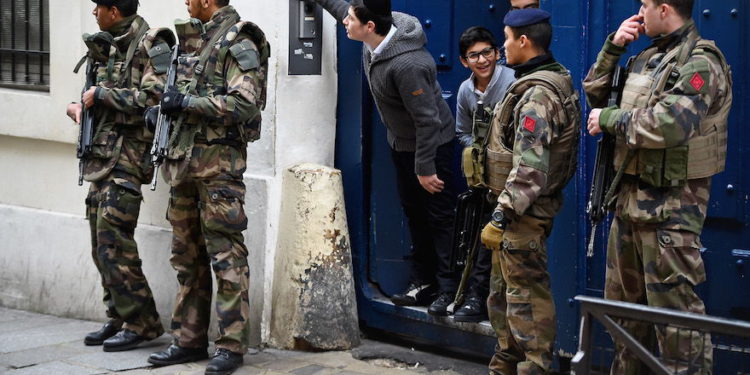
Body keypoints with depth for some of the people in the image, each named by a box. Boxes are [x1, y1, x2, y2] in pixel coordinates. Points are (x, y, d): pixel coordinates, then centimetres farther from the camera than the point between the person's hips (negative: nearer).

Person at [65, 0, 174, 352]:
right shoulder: (110, 47, 15)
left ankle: (141, 322, -6)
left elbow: (153, 97, -23)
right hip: (102, 155, 9)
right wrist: (81, 107, 6)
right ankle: (119, 319, 17)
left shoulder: (150, 46, -11)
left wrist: (101, 94, -16)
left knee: (112, 240, -13)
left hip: (127, 155, -9)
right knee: (101, 244, 9)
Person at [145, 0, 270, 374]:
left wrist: (187, 102, -17)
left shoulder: (238, 42, -10)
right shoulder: (192, 37, 16)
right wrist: (166, 106, 9)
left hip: (219, 161, -9)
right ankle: (190, 339, 18)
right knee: (187, 255, 12)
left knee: (226, 257, -6)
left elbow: (245, 104, -20)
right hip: (184, 158, 9)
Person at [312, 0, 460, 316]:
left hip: (432, 145, -9)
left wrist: (425, 168, -24)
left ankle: (450, 291, -1)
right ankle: (423, 283, 24)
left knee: (440, 217, -4)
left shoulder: (407, 65, -35)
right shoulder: (374, 41, -9)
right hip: (401, 144, 10)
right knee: (414, 214, 15)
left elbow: (427, 119, -29)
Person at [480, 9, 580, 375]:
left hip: (523, 210, -11)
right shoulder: (552, 81, 12)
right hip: (524, 208, 11)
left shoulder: (537, 95, -20)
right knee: (504, 291, 19)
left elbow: (529, 166, -27)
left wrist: (501, 216, -27)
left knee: (526, 295, -5)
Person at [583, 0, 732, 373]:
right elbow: (595, 94, 21)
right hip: (630, 197, 9)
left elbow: (667, 126, -29)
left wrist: (609, 118, -15)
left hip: (670, 204, -9)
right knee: (622, 301, 19)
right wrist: (613, 46, 7)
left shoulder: (699, 63, -15)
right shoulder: (647, 58, 12)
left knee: (674, 309, -8)